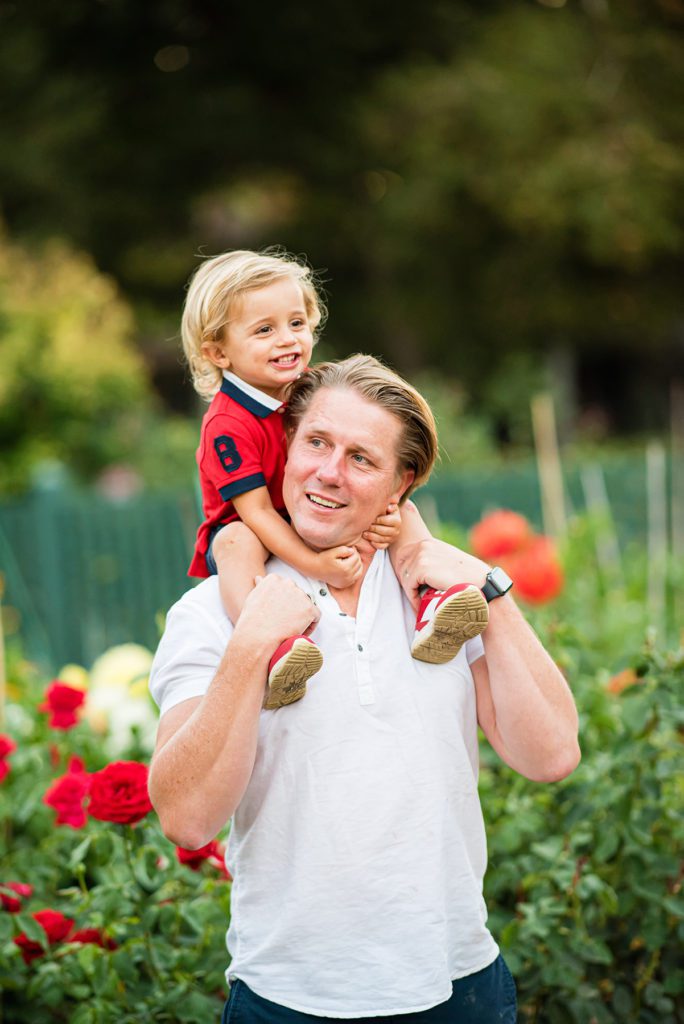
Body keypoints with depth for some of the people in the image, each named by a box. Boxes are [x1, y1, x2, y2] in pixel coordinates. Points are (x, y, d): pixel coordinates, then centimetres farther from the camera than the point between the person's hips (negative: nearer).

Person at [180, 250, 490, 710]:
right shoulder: (228, 425, -25)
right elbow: (256, 511, -28)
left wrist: (388, 512, -18)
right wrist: (314, 564, -37)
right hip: (254, 532, -6)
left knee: (404, 512, -6)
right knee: (234, 543, -39)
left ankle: (429, 607, -26)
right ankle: (273, 650, -59)